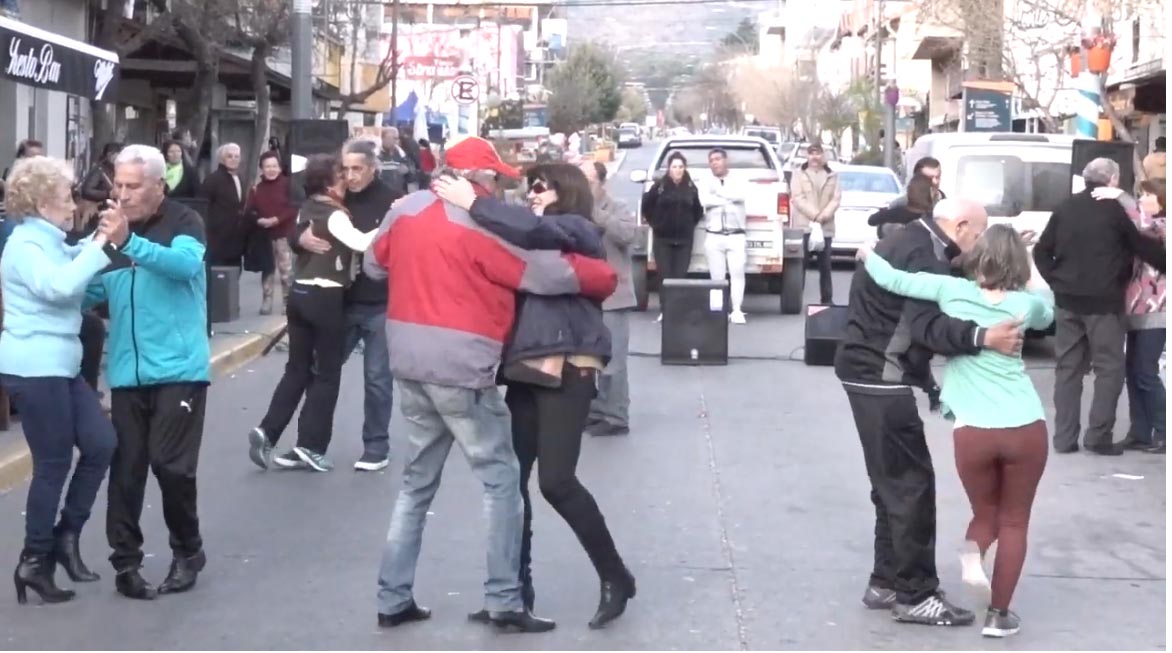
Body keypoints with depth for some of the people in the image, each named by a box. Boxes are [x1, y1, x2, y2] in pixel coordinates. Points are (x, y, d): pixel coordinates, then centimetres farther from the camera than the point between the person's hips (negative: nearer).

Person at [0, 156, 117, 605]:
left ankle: (66, 535, 16)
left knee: (101, 443, 5)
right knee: (54, 465, -3)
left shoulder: (49, 243, 18)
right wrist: (100, 245, -25)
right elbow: (60, 286, -29)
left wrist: (98, 243, 10)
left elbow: (76, 289, 17)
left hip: (59, 366, 9)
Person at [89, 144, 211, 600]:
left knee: (170, 464, -5)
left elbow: (186, 263, -26)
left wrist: (130, 242, -39)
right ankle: (125, 560, 13)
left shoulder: (183, 222, -5)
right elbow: (92, 290, 16)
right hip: (127, 372, 4)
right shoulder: (113, 229, 10)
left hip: (179, 369, -4)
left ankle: (188, 551, 16)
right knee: (126, 468, 4)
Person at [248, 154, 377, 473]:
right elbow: (360, 242, -28)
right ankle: (310, 446, 3)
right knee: (327, 374, 3)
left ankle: (267, 431, 0)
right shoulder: (335, 215, -13)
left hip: (300, 294, 7)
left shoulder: (307, 210, 12)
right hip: (326, 298, -7)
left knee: (297, 369, 12)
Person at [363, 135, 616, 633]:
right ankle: (504, 601, 4)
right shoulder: (483, 224, -13)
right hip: (459, 369, -7)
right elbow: (550, 273, -14)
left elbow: (374, 265, 21)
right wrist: (605, 280, 1)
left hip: (409, 364, 7)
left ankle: (393, 599, 17)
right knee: (501, 479, 4)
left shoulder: (406, 209, 7)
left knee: (417, 482, 16)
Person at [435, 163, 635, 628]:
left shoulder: (577, 230, 1)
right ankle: (517, 588, 11)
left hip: (567, 368, -8)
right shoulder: (534, 242, 26)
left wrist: (472, 203, -14)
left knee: (556, 481, -12)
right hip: (525, 368, 8)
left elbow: (533, 229, -20)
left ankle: (615, 577, 3)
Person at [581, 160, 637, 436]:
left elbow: (629, 234, -22)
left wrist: (596, 214, -24)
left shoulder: (617, 208, -3)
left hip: (611, 298, -5)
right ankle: (593, 411, 25)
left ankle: (616, 418, 3)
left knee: (611, 362, -4)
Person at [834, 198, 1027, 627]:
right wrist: (982, 337, -42)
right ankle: (915, 595, 0)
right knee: (911, 484, -6)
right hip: (881, 379, -11)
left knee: (894, 483, 16)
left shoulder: (911, 242, 15)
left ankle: (886, 582, 23)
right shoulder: (924, 255, -18)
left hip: (872, 373, 11)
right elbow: (926, 325, -31)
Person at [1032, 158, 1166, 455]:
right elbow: (1147, 247, -5)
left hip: (1067, 301, 5)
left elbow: (1041, 251, 9)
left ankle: (1064, 437, 9)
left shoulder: (1065, 208, 8)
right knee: (1110, 368, 3)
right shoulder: (1117, 209, -7)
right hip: (1104, 302, -5)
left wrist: (1056, 281, 11)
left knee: (1067, 368, 9)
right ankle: (1098, 436, -1)